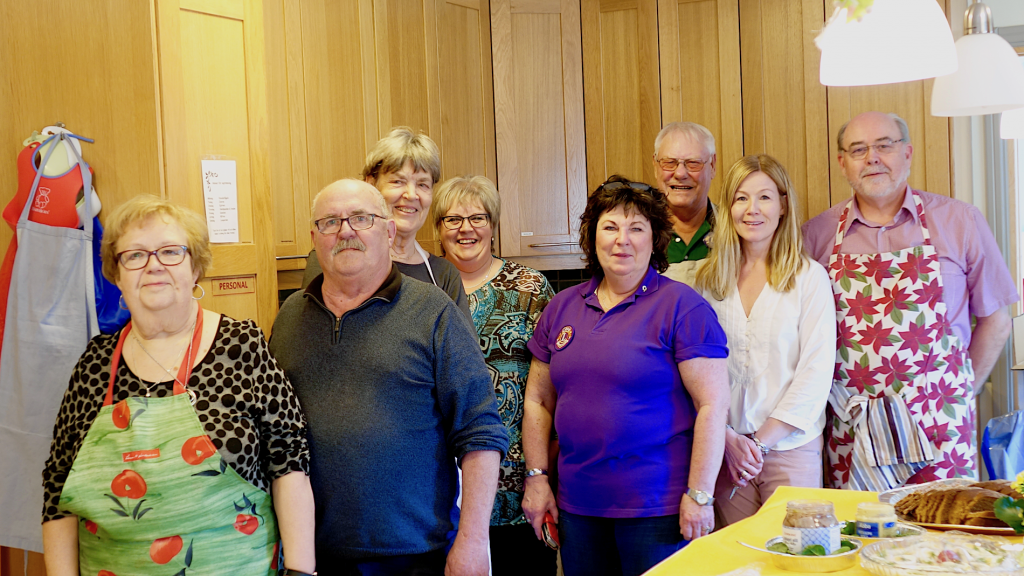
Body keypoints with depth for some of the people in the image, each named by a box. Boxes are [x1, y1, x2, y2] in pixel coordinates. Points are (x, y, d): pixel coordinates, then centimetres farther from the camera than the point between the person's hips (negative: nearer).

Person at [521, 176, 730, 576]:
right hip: (576, 505, 5)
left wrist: (699, 495, -13)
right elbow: (538, 400, 14)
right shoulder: (562, 307, 9)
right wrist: (537, 477, 8)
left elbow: (713, 405, -11)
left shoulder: (681, 306, -7)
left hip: (656, 508, -5)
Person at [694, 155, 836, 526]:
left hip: (790, 447, -2)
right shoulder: (709, 279, 6)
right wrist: (728, 438, -7)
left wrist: (763, 440, -10)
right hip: (726, 448, 2)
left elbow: (816, 371, -6)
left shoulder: (809, 277, -2)